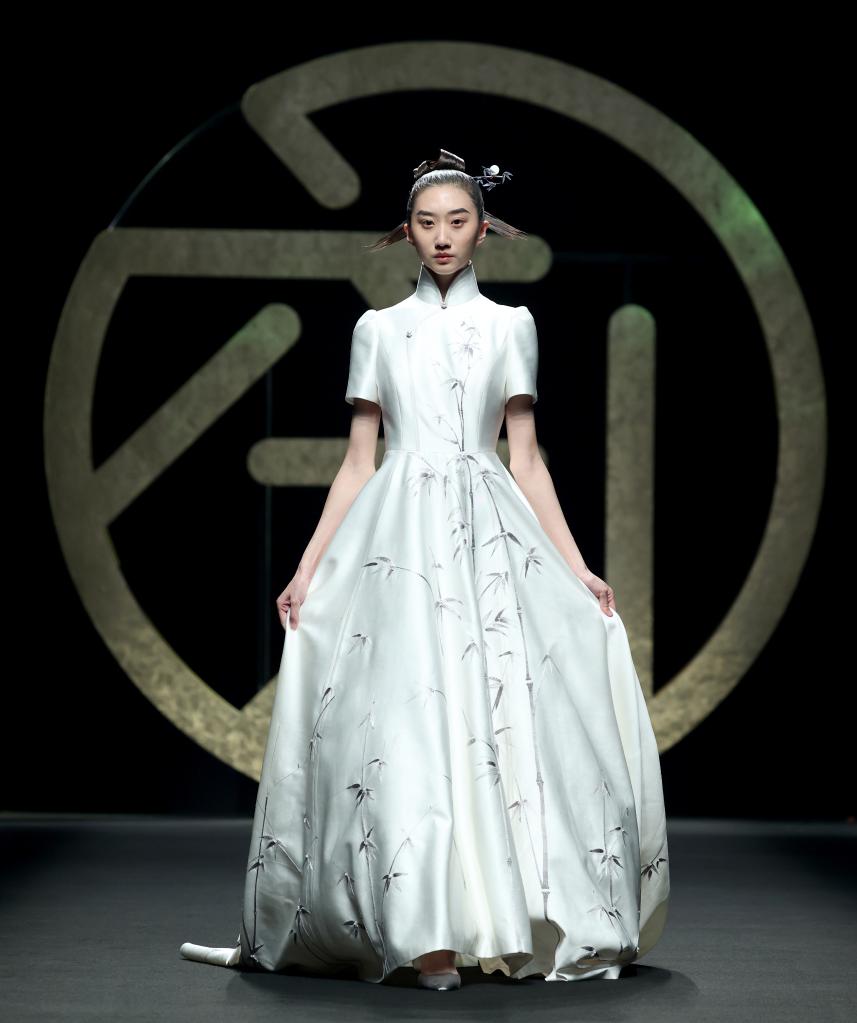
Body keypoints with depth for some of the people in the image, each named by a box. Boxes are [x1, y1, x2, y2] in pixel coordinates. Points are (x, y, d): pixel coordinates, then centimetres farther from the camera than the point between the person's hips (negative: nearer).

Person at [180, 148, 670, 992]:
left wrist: (578, 569, 3)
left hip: (490, 538, 0)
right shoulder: (378, 329, 12)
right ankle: (426, 940, -12)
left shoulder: (510, 326, 12)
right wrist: (307, 569, 3)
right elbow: (357, 462, 10)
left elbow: (526, 459, 10)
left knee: (499, 714, -8)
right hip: (398, 534, 0)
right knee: (403, 722, -10)